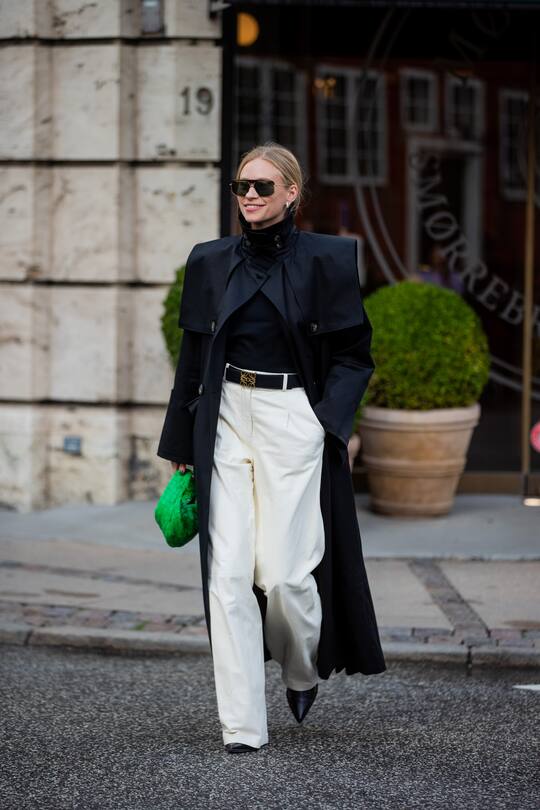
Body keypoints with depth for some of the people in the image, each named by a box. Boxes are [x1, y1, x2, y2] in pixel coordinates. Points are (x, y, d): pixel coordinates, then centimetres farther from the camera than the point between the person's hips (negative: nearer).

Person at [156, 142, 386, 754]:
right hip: (227, 420, 3)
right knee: (229, 573, -4)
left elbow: (354, 355, 4)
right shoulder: (211, 262, 9)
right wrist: (180, 444, 11)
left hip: (293, 420, -3)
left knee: (285, 571, -7)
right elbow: (192, 357, 13)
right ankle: (242, 726, 0)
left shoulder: (325, 259, 0)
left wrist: (331, 419, -9)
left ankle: (303, 669, 27)